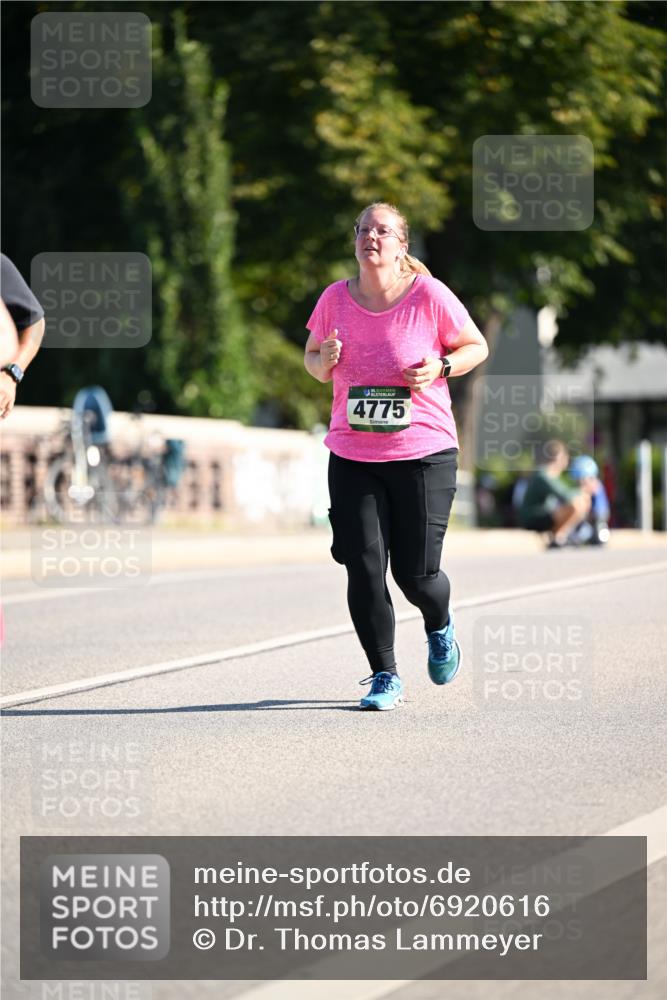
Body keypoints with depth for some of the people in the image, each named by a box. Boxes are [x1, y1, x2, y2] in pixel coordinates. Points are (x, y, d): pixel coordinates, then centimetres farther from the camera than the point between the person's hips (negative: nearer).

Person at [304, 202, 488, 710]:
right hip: (352, 457, 2)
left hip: (424, 454, -2)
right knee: (363, 569, -6)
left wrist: (441, 367, -14)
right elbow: (313, 359, 15)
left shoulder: (430, 295, -7)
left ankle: (440, 627, 35)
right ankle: (385, 677, 8)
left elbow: (476, 347, 5)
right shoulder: (336, 299, 1)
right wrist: (323, 360, -8)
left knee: (416, 574, -1)